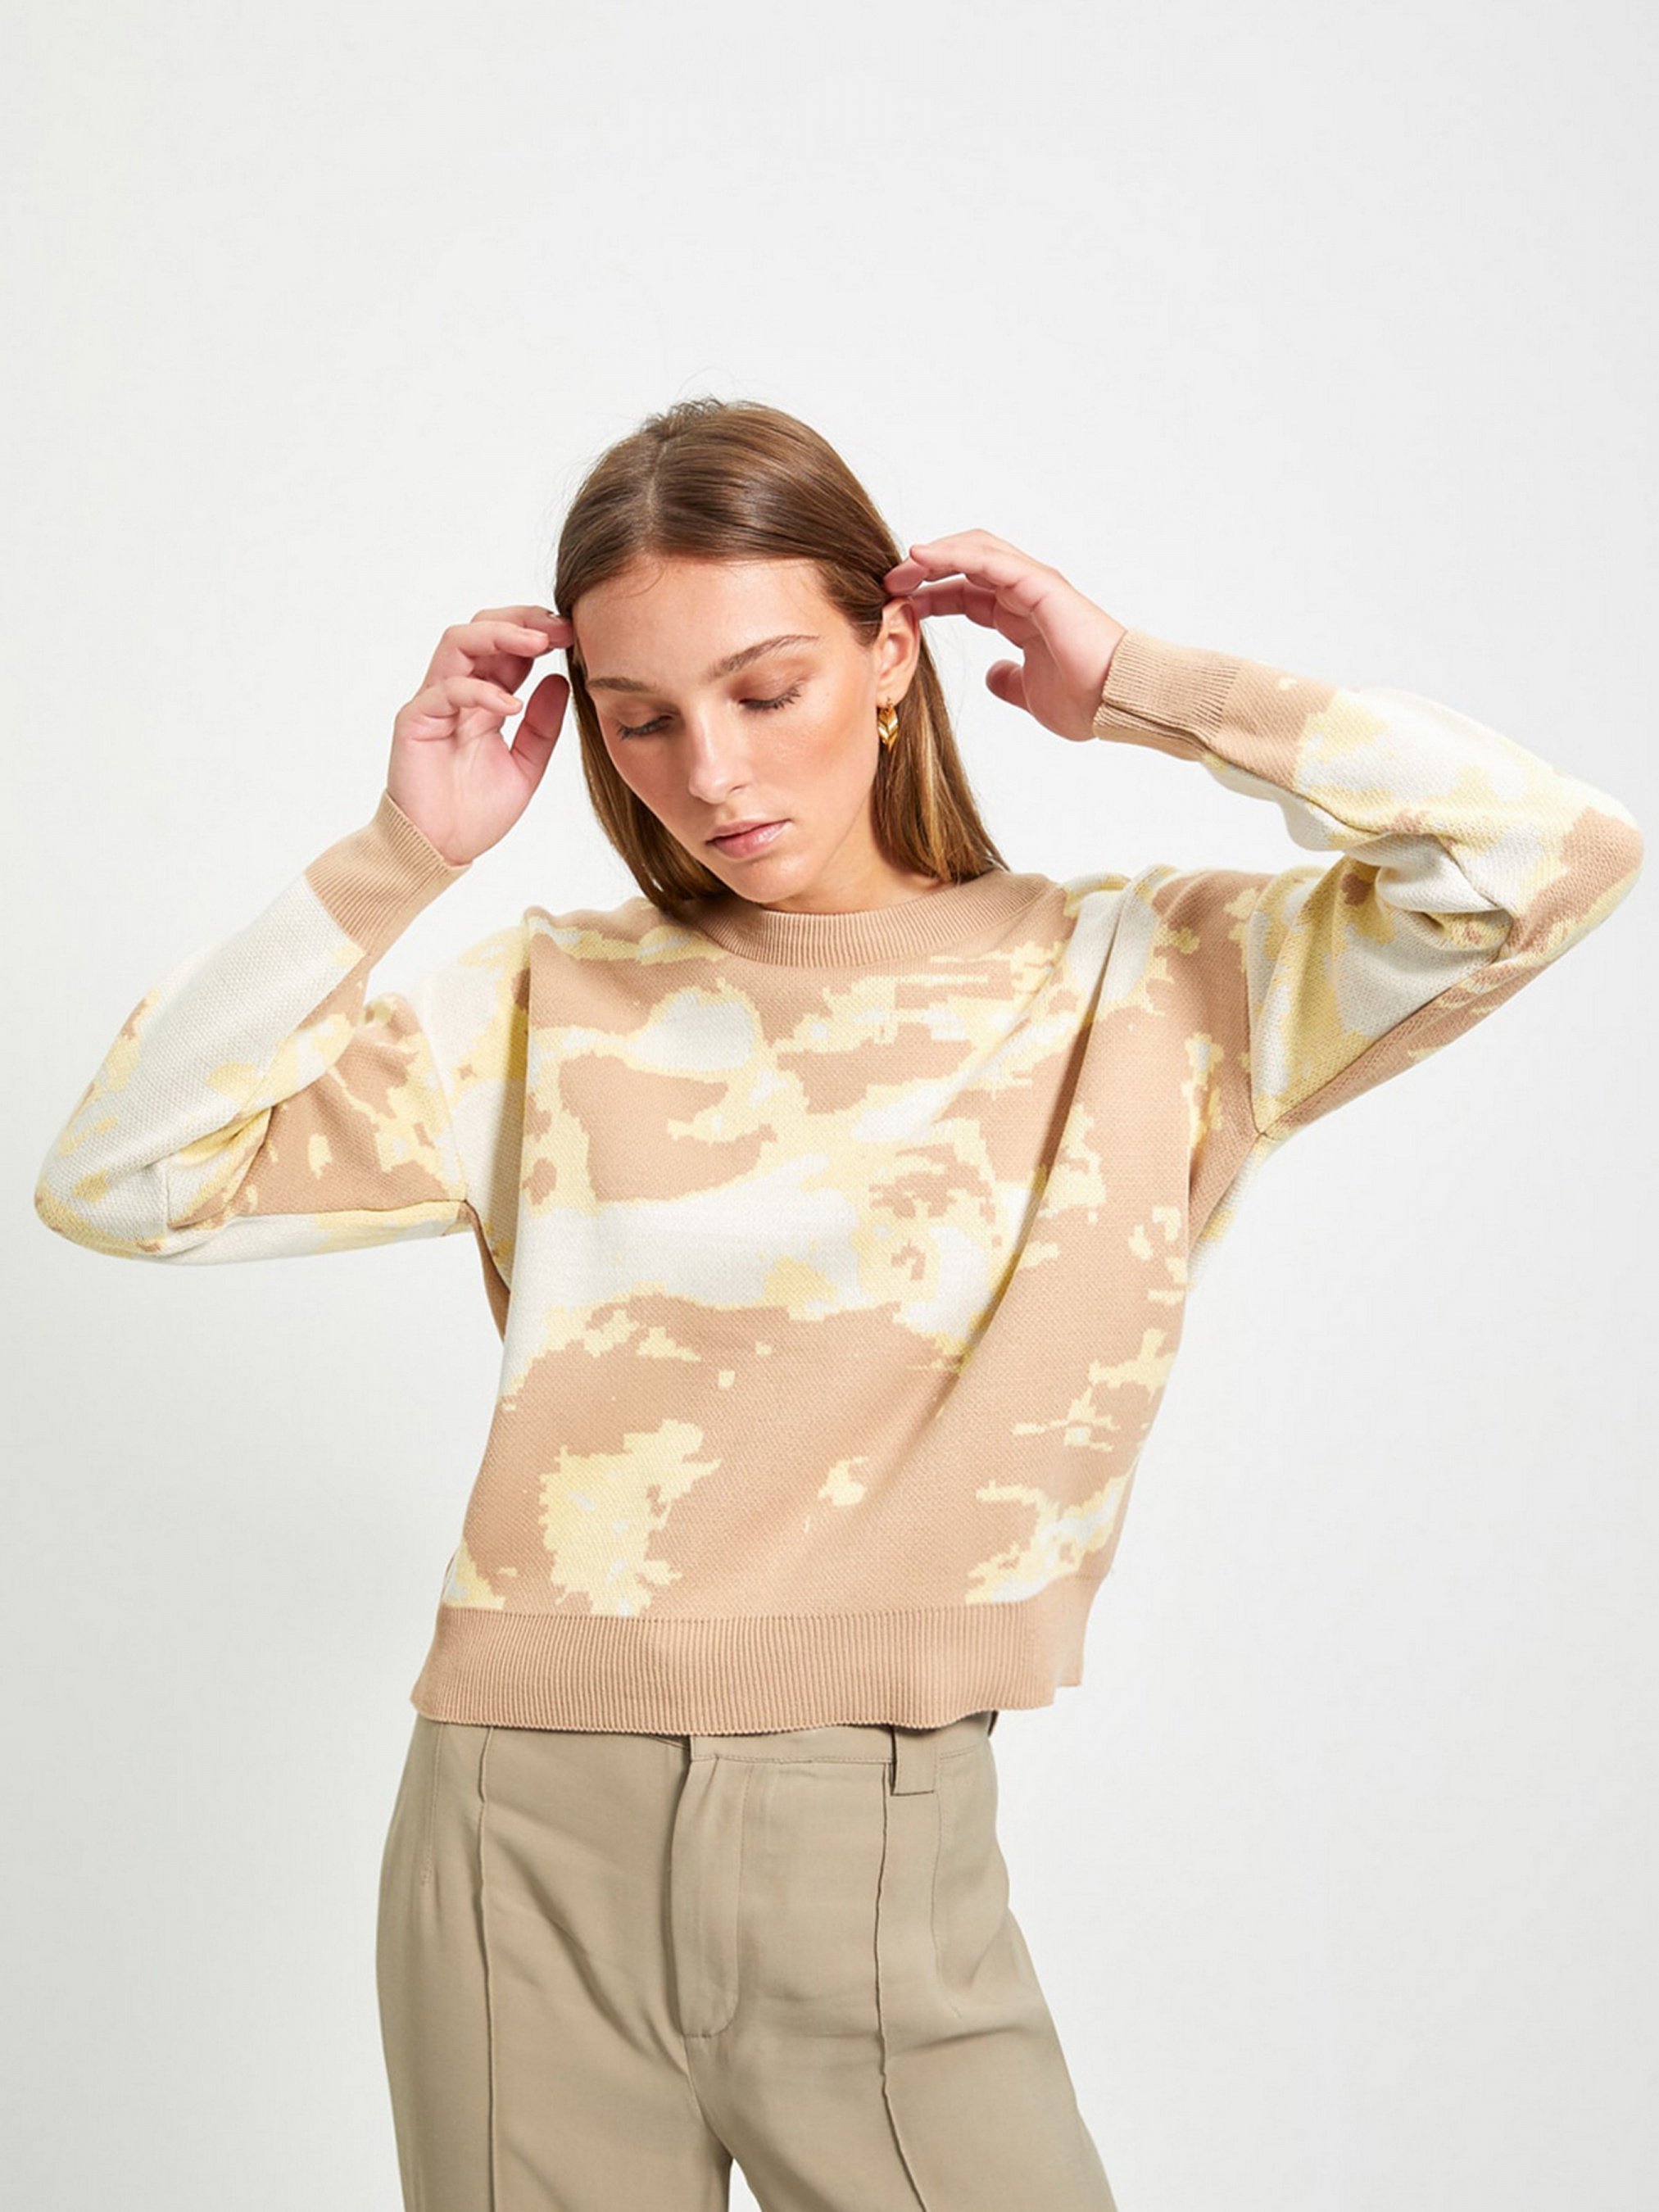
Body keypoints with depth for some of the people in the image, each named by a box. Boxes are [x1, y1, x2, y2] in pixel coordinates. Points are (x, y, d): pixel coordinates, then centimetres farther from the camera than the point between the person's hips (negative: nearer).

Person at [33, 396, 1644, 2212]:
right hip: (533, 1847, 1)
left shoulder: (1138, 987, 1)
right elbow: (119, 1181, 0)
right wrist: (400, 857, -4)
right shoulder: (547, 1008, 4)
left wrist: (1134, 688, -3)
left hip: (887, 1856, -1)